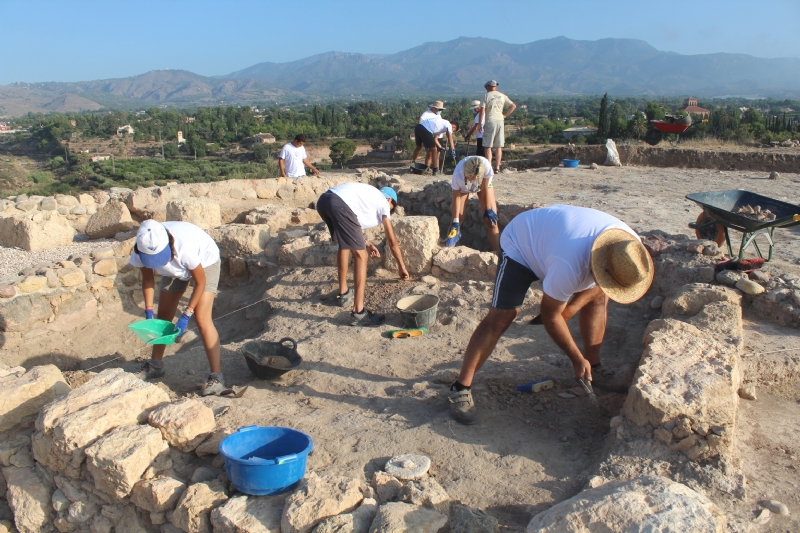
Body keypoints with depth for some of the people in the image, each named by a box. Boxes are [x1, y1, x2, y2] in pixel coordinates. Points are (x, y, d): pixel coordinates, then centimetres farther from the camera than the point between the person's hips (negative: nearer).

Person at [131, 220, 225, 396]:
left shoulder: (183, 247, -42)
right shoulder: (143, 249, -27)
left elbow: (200, 282, -27)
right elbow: (148, 279, -6)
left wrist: (186, 315, -27)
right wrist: (149, 311, -13)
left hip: (205, 261, -6)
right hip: (176, 267, 6)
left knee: (202, 318, -19)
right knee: (163, 316, 11)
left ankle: (216, 377, -18)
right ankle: (155, 365, 32)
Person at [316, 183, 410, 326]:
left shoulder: (368, 195, 38)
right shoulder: (383, 203, 21)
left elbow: (349, 227, 38)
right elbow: (392, 241, 22)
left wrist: (366, 244, 42)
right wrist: (402, 267, 32)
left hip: (323, 200, 8)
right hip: (340, 204, -8)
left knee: (344, 244, 30)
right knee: (361, 256, -2)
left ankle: (343, 293, 39)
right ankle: (358, 313, -4)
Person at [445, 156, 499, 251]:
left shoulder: (486, 167, -43)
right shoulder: (458, 174, -41)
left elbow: (485, 188, -24)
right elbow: (456, 196, -27)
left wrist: (488, 209, -17)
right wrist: (455, 221, -25)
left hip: (483, 185, 0)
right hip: (463, 186, 0)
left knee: (491, 220, -9)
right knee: (458, 215, -8)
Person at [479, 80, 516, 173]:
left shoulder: (486, 96, -2)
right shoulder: (502, 96, 10)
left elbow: (482, 111, -7)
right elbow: (513, 106, 9)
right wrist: (505, 115, 11)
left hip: (490, 121, -4)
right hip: (500, 121, 4)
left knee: (488, 146, -1)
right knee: (499, 147, 8)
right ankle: (497, 167, 8)